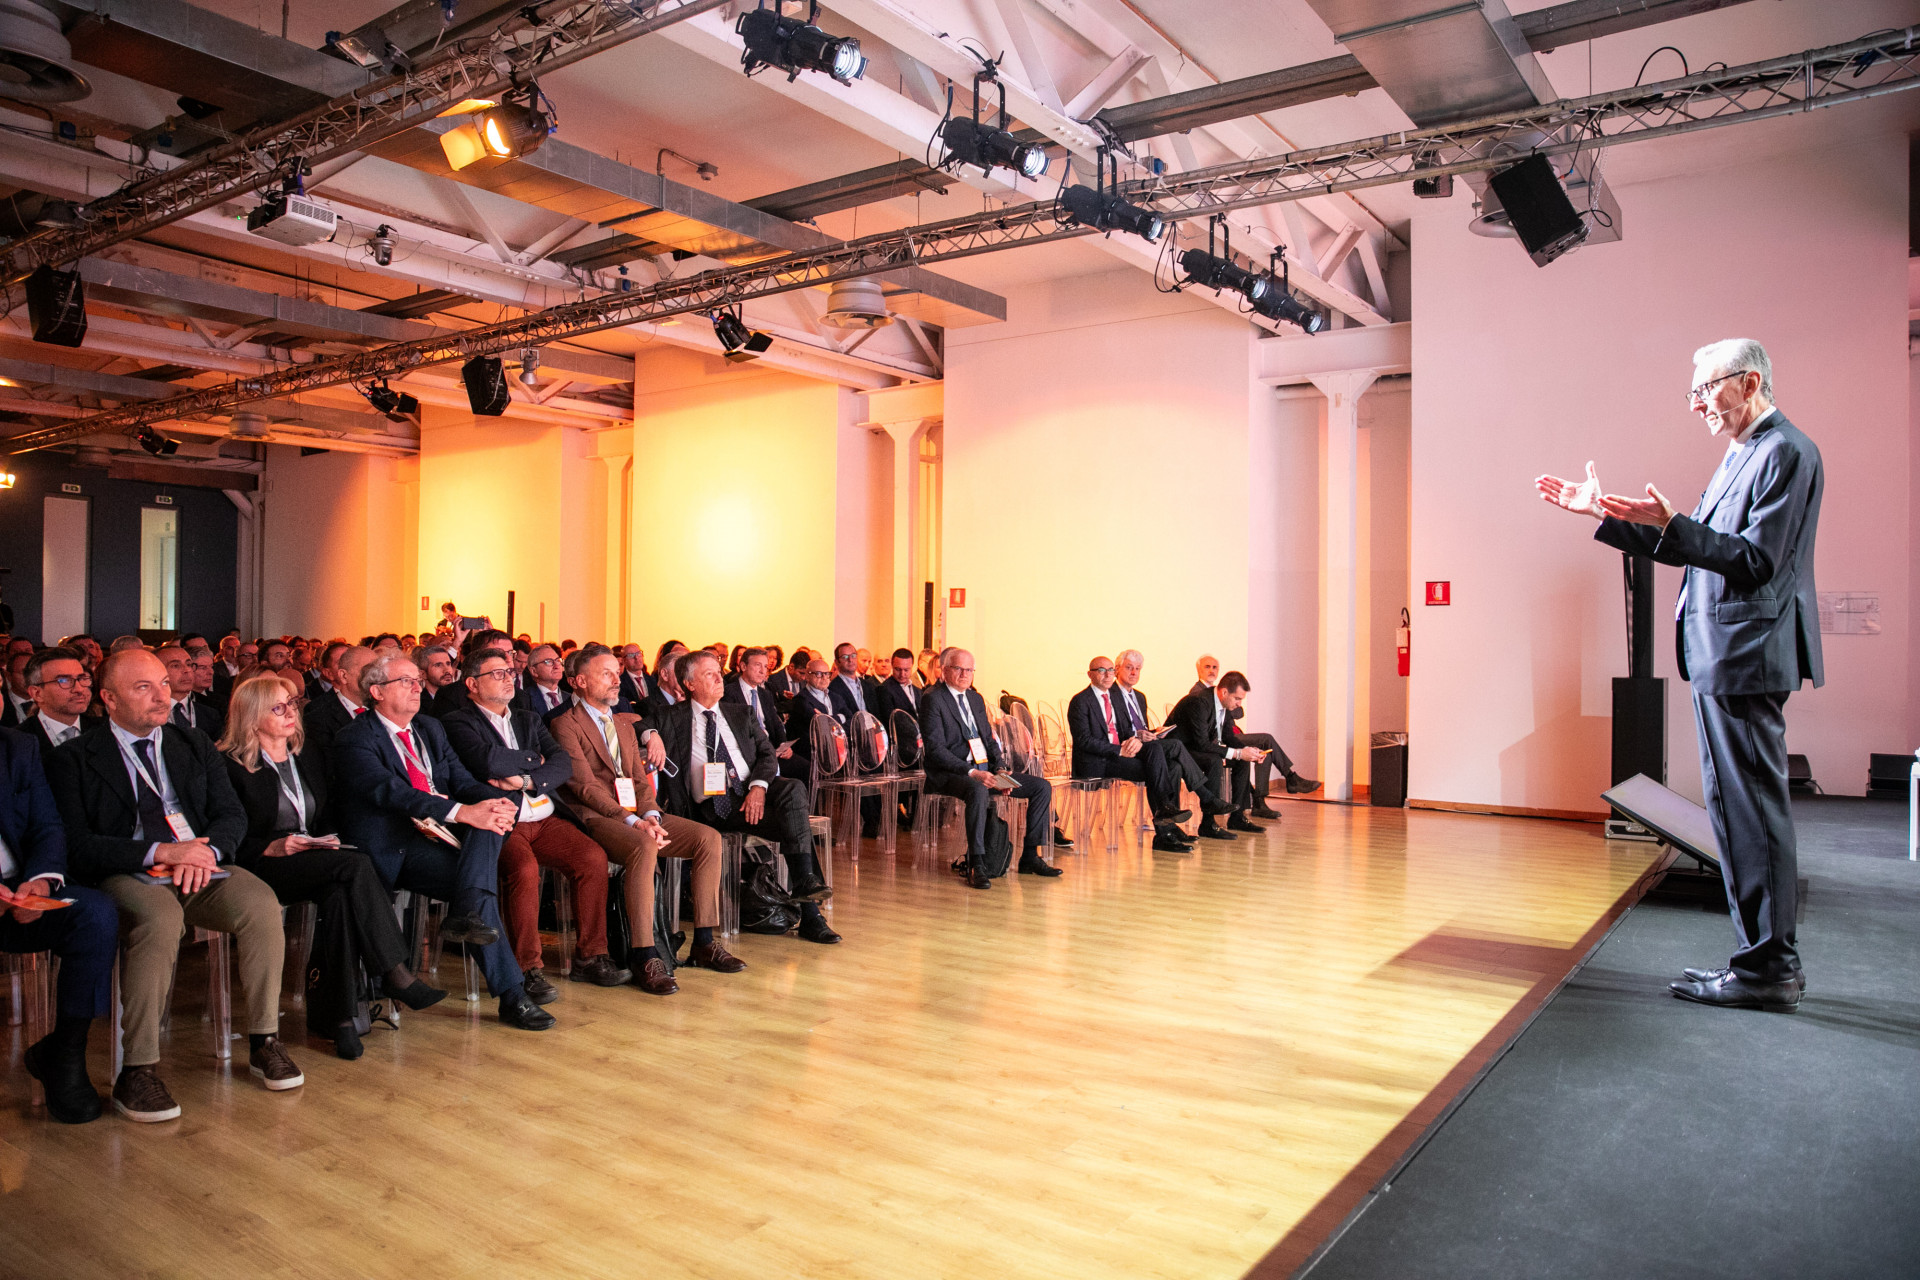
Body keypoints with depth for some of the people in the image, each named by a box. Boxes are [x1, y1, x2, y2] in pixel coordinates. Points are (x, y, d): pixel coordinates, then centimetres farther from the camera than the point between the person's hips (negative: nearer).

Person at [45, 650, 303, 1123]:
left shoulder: (196, 747, 18)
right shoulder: (73, 758, 6)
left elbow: (232, 815, 11)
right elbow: (75, 845, -5)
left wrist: (206, 851, -11)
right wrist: (158, 852, -17)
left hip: (201, 868, 4)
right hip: (126, 875, -3)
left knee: (261, 902, -26)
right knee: (162, 917, -36)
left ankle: (264, 1043, -15)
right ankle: (137, 1071, -27)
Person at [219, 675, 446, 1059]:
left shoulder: (306, 760, 20)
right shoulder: (231, 765, 0)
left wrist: (330, 839, 1)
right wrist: (272, 848, -19)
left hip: (315, 862, 5)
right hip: (263, 869, -5)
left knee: (339, 894, -33)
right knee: (355, 865, -33)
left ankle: (336, 1014, -31)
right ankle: (396, 974, -32)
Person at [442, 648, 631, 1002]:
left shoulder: (528, 719, 23)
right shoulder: (459, 723, 5)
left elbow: (563, 762, 8)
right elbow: (488, 762, -15)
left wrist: (527, 780, -10)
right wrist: (534, 758, 1)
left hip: (546, 818, 5)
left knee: (594, 858, -18)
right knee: (524, 869, -33)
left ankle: (590, 958, -7)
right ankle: (529, 969, -20)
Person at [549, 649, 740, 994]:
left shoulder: (624, 722, 23)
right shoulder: (566, 725, -2)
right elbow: (585, 786, -12)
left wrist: (650, 816, -5)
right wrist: (633, 823, -22)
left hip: (637, 814, 8)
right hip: (596, 817, -7)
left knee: (709, 838, -12)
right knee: (644, 847, -37)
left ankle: (704, 943, -6)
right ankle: (647, 959, -33)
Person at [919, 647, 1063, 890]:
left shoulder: (976, 699, 18)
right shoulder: (933, 699, -6)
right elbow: (935, 749, -16)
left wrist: (999, 769, -1)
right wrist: (971, 772, -25)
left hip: (984, 770, 8)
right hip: (950, 774, -8)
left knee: (1042, 787, -3)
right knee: (977, 790, -41)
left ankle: (1030, 857, 1)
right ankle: (976, 864, -32)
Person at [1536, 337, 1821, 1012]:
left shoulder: (1786, 452, -12)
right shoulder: (1741, 455, 20)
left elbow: (1757, 559, -20)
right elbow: (1698, 547, 21)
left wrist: (1670, 526, -29)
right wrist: (1603, 513, 18)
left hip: (1746, 655, -11)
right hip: (1721, 656, 11)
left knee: (1751, 807, -5)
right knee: (1740, 805, 14)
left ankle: (1768, 968, 4)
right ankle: (1769, 959, 23)